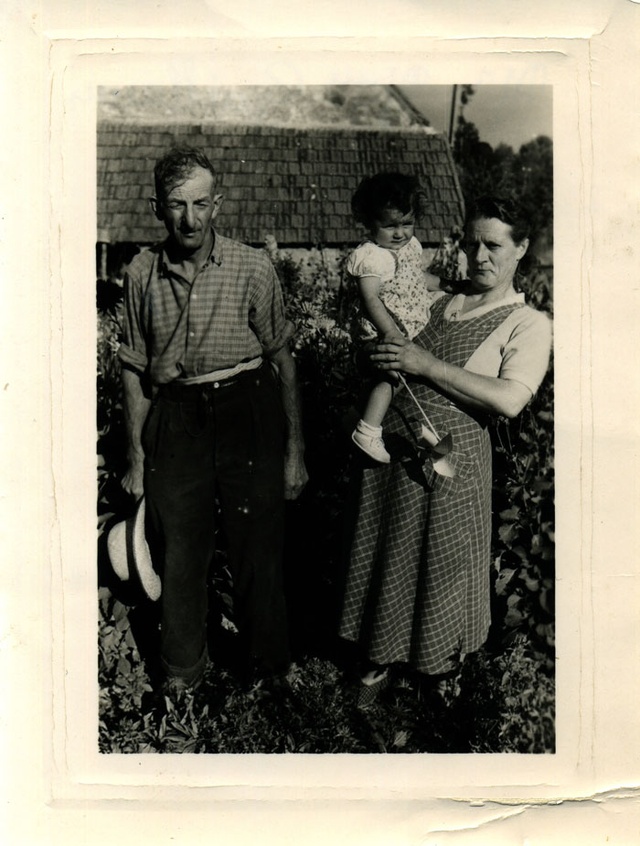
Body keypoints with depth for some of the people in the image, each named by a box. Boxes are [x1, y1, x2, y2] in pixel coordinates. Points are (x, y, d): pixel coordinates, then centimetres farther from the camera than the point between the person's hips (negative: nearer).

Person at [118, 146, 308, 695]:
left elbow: (282, 360, 0)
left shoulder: (253, 268, -4)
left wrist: (295, 449, -1)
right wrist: (136, 455, 10)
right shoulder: (142, 274, 3)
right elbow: (135, 369, 10)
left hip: (247, 410, -2)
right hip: (175, 420, 2)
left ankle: (268, 674, 27)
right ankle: (181, 674, 32)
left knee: (258, 552, 4)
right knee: (178, 553, 10)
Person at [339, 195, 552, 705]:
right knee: (387, 551, 13)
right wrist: (381, 349, 2)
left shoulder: (529, 324, -2)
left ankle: (444, 664, 35)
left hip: (451, 452, -5)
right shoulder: (441, 302, 14)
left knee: (444, 559, 9)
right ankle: (382, 658, 33)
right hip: (391, 441, 5)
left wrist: (427, 365, -18)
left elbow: (510, 400, -18)